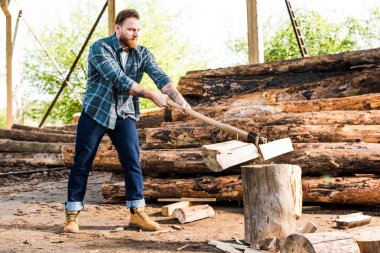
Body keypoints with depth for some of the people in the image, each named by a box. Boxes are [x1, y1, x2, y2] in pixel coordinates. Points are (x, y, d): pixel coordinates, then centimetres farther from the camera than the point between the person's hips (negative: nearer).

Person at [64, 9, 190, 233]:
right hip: (95, 113, -3)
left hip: (124, 115, 3)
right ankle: (72, 215, 11)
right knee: (82, 164, 1)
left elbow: (161, 77, -15)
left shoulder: (143, 54, -1)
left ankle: (137, 213, 8)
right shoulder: (100, 48, -14)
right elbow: (119, 79, -25)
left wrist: (180, 99, -33)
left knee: (133, 163, -3)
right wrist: (151, 95, -29)